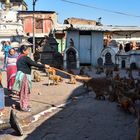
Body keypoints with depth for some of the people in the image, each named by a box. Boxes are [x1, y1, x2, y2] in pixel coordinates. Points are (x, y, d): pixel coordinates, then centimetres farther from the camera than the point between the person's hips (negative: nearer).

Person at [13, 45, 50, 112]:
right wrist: (44, 66, -16)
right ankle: (24, 106, 8)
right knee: (25, 92, 0)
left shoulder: (20, 57, 12)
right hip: (24, 76, -9)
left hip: (23, 75, 10)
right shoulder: (25, 58, -17)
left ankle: (25, 104, 30)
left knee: (23, 91, 18)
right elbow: (34, 64, -21)